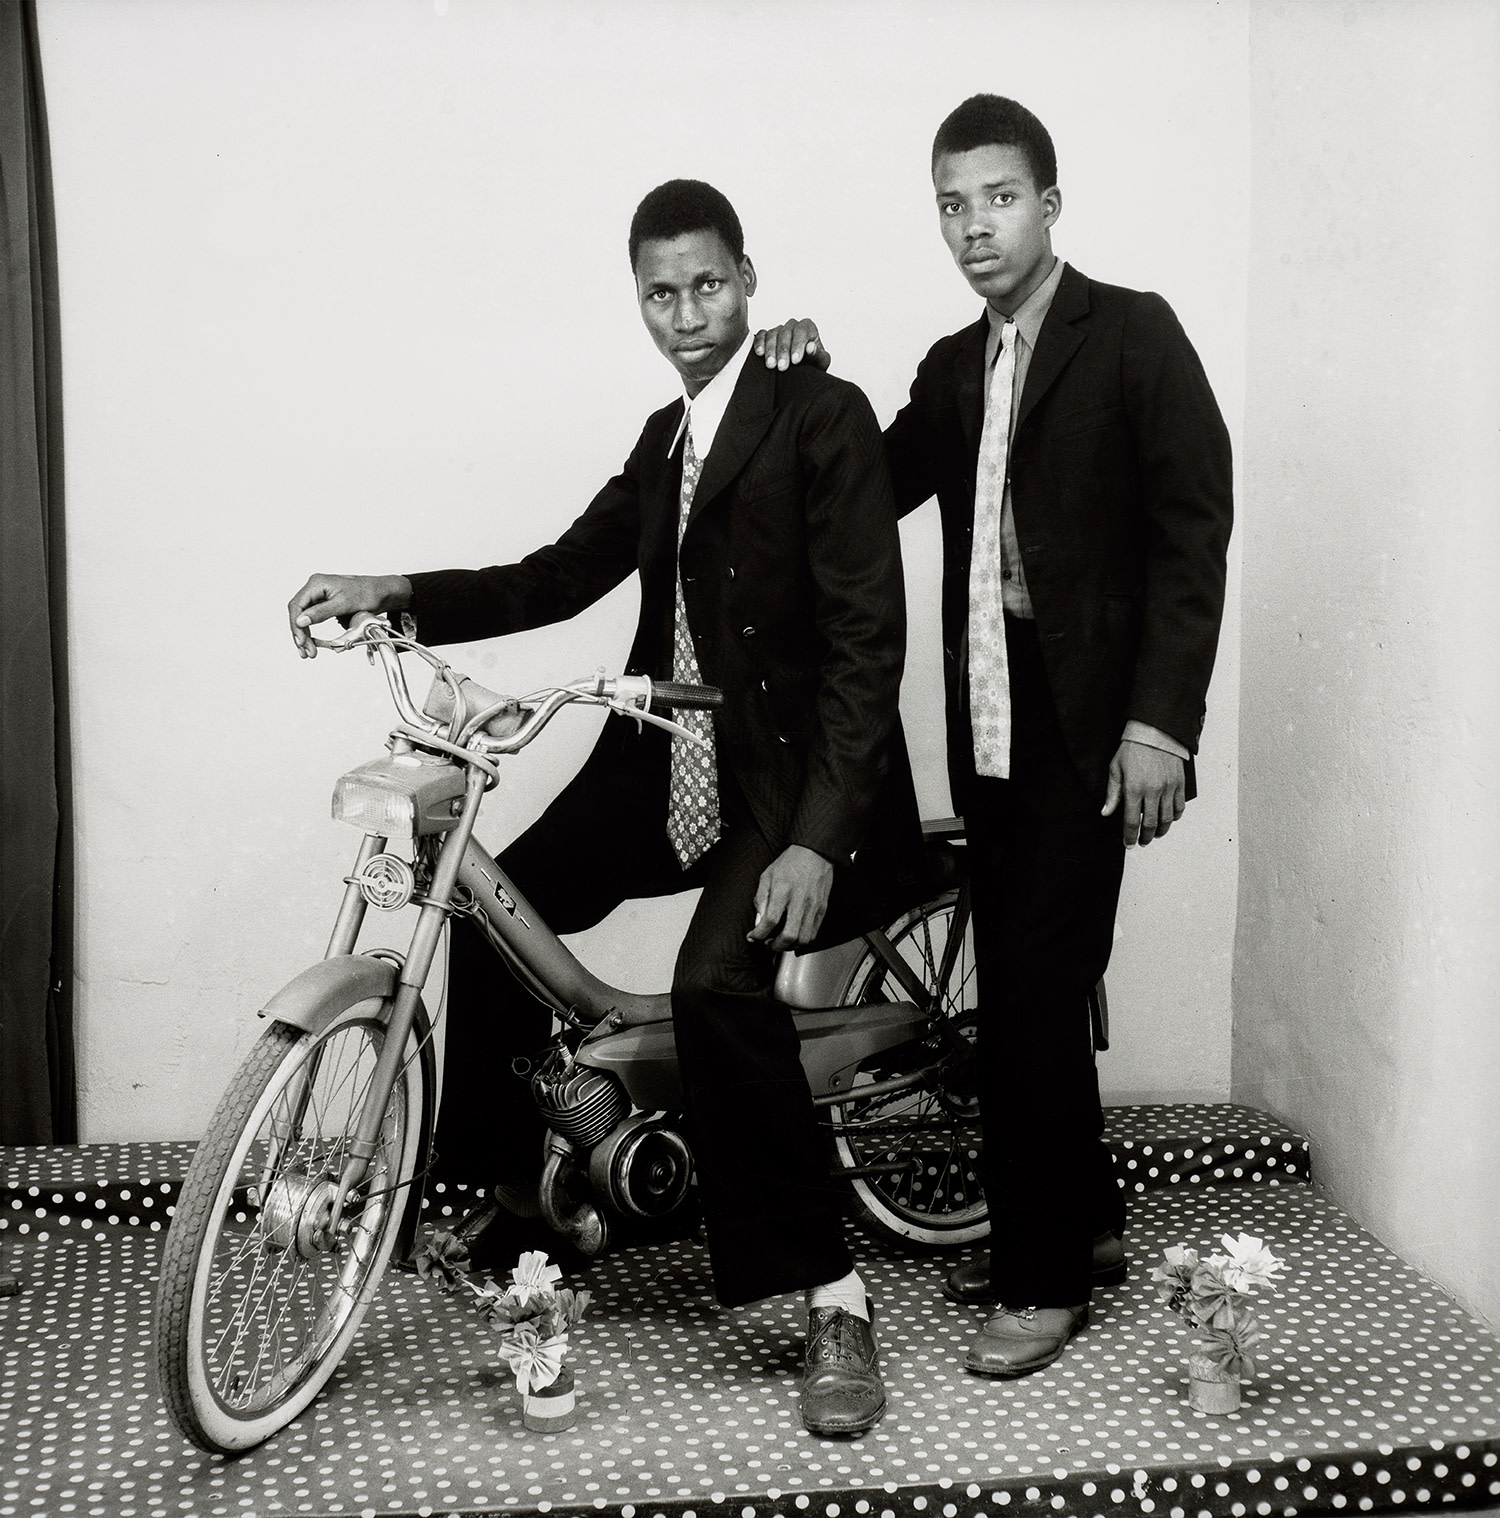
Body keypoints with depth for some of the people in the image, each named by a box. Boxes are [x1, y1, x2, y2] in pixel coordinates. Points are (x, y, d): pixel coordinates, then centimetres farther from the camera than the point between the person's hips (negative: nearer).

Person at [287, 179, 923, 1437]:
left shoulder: (824, 417, -10)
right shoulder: (665, 438, 15)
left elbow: (867, 640, -17)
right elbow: (559, 577, 12)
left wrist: (817, 838, -25)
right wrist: (393, 595, -3)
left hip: (790, 772, -8)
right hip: (667, 765, 8)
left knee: (717, 983, -28)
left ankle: (834, 1303, -16)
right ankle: (514, 1183, 26)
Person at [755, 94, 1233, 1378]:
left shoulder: (1133, 334, -3)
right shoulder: (953, 368, 16)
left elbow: (1193, 525, -10)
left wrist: (1158, 721, -17)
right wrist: (806, 393, -9)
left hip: (1089, 720, -6)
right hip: (991, 717, 6)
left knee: (1032, 993, -7)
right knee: (1029, 991, 11)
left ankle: (1045, 1279, 5)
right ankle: (1084, 1223, 28)